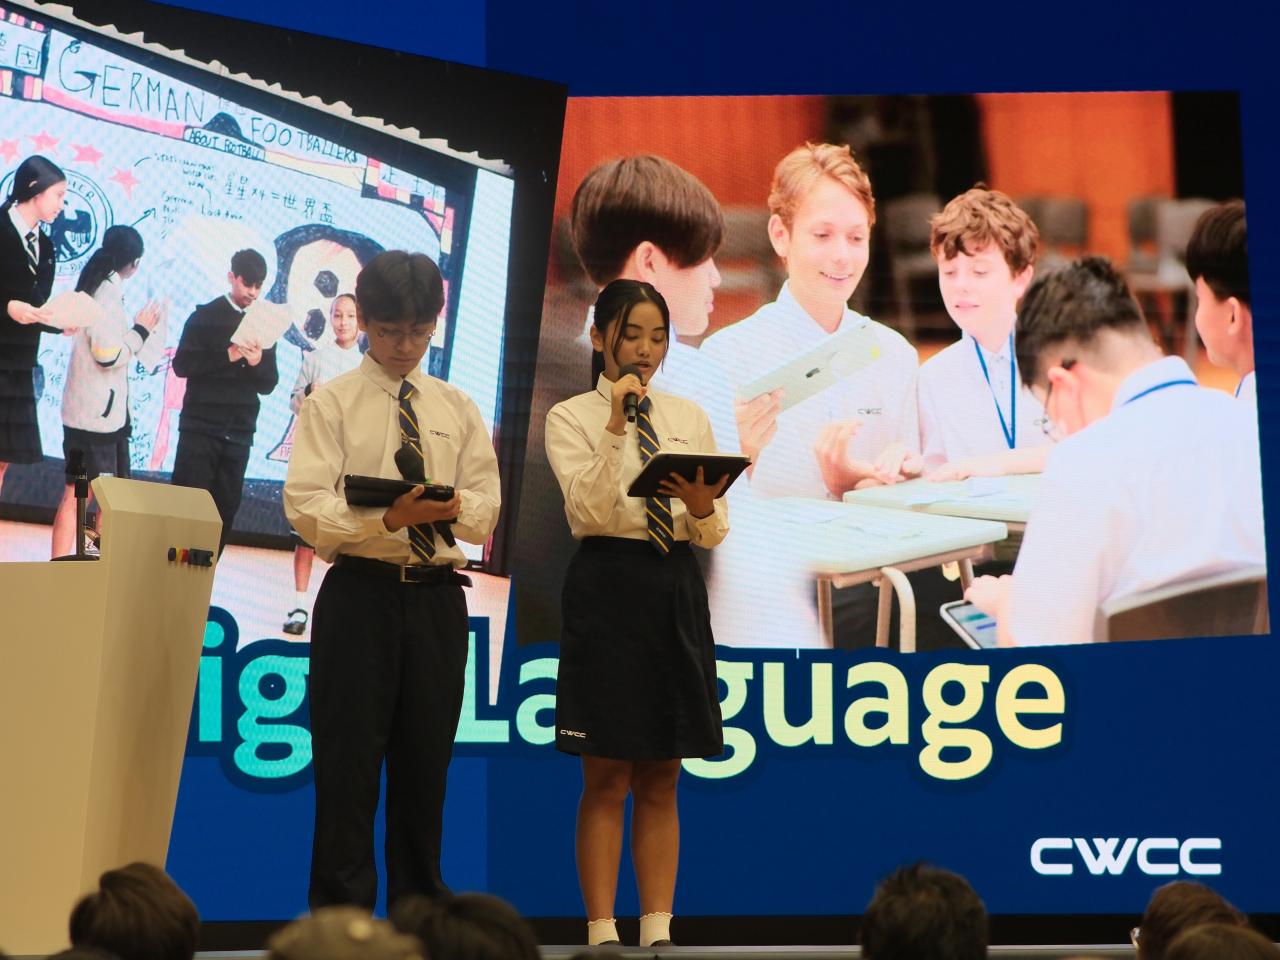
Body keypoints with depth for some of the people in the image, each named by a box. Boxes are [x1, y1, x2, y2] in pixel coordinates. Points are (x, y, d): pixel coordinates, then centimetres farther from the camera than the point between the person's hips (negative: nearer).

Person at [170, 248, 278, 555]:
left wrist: (257, 363, -12)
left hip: (239, 433, 3)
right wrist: (228, 356, -19)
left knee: (225, 508, 2)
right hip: (200, 426, -3)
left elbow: (268, 385, 10)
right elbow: (182, 365, -8)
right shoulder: (206, 316, 1)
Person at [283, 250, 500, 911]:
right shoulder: (331, 404, 2)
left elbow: (486, 512, 8)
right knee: (349, 763, -4)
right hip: (361, 591, -4)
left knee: (426, 763, 8)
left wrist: (454, 507, -16)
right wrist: (387, 518, -24)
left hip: (437, 596, 4)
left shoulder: (457, 409, 14)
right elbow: (307, 508, -9)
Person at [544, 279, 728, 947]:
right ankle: (603, 934, 3)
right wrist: (616, 427, -22)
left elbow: (714, 535, 7)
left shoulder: (689, 419, 11)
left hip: (677, 592, 4)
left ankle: (659, 930, 11)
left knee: (660, 784, 8)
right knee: (608, 784, -1)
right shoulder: (572, 418, 0)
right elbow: (589, 511, -15)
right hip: (607, 587, -4)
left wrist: (702, 506, -16)